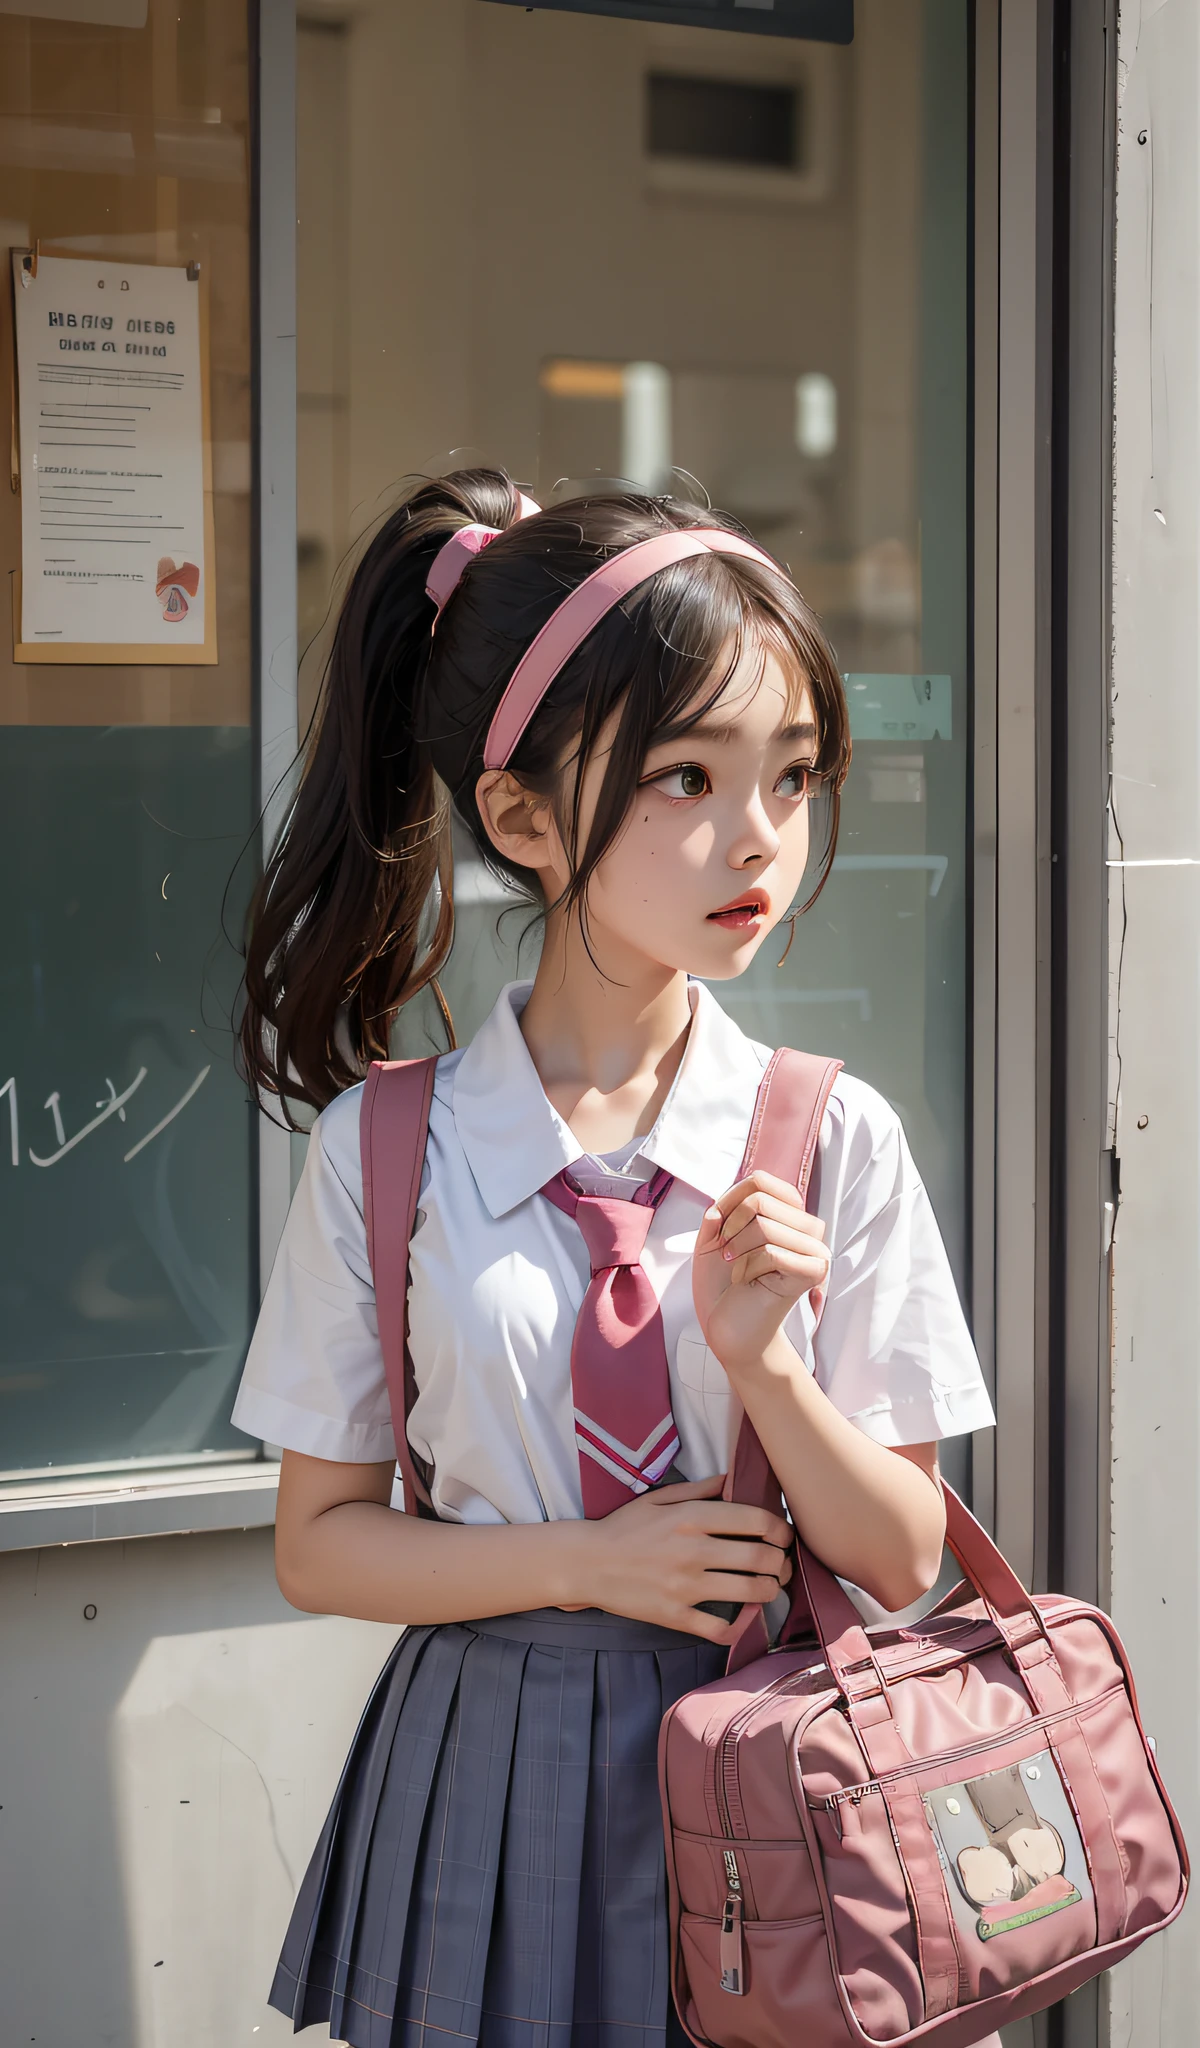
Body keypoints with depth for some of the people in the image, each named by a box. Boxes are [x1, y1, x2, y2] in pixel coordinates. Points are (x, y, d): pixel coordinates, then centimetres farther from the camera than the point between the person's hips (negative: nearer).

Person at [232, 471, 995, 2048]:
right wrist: (586, 1565, -15)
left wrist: (763, 1360, -21)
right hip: (494, 1780, 0)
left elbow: (900, 1561, -4)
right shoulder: (383, 1150, -8)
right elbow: (319, 1545, -2)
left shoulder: (833, 1139, -7)